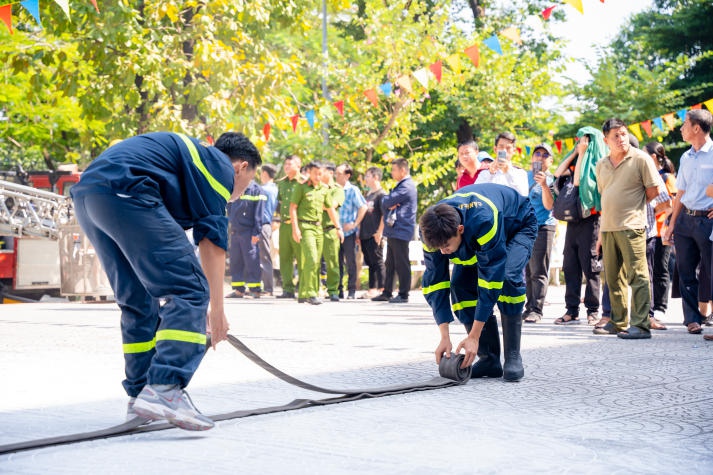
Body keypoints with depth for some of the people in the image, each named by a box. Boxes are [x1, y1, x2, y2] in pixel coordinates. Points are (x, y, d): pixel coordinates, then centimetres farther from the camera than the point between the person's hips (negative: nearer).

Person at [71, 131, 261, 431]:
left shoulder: (193, 156, 35)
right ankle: (163, 390, -20)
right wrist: (216, 308, 4)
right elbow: (212, 240, 0)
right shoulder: (220, 165, 10)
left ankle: (140, 397, 20)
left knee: (138, 302, 18)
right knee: (190, 292, -9)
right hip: (123, 192, -10)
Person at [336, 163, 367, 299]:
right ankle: (338, 289, 15)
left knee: (351, 262, 0)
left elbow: (363, 207, -7)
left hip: (349, 232, -4)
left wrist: (355, 224, -11)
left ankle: (352, 290, 6)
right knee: (337, 261, 8)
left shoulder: (353, 190, -4)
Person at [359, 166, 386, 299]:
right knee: (370, 263, 10)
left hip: (374, 235, -8)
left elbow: (385, 215, -14)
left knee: (378, 262, -5)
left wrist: (379, 232, -19)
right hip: (365, 236, 8)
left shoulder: (381, 194, -8)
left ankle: (381, 289, -3)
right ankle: (372, 288, 15)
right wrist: (359, 233, 19)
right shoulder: (368, 195, 18)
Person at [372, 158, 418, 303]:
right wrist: (389, 204, -5)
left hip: (401, 230, -10)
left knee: (402, 264, -5)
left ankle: (403, 294, -1)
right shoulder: (401, 185, 21)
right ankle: (387, 292, 19)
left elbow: (387, 202, -18)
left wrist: (385, 201, 4)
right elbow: (385, 205, 16)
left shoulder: (406, 186, -13)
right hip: (394, 230, 10)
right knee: (390, 264, 14)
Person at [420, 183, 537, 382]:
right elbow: (435, 283, -22)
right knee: (460, 284, -16)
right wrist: (445, 337, -27)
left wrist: (473, 337, -39)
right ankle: (489, 358, -8)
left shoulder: (485, 221, -46)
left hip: (518, 226, -5)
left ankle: (513, 357, -19)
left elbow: (491, 279, -41)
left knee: (508, 278, -31)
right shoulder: (433, 231, -29)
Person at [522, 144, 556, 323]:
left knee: (538, 272, -8)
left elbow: (549, 205, -11)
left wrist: (544, 185, -21)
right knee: (527, 270, 6)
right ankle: (529, 307, 13)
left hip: (542, 228, -5)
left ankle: (536, 310, -9)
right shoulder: (525, 176, 15)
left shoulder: (552, 180, 2)